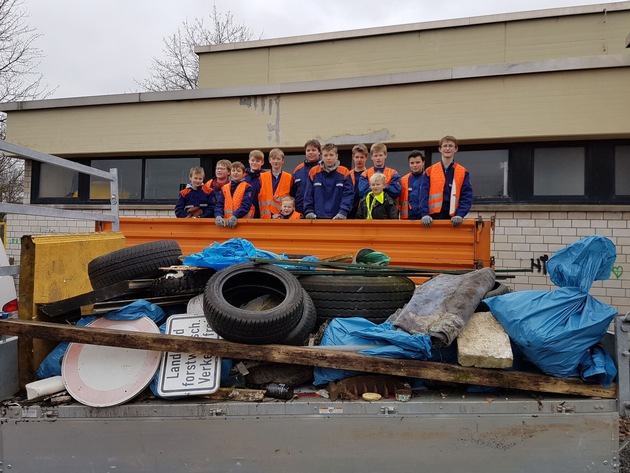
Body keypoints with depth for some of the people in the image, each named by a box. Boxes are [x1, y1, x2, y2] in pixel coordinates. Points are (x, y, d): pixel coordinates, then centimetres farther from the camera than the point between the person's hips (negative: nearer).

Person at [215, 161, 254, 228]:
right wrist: (218, 216, -18)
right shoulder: (224, 188, 13)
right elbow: (219, 204, 3)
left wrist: (235, 216, -26)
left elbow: (245, 205, -11)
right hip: (226, 221, 3)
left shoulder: (247, 187, 1)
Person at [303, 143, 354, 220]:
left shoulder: (344, 173, 1)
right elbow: (308, 195, 6)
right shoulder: (314, 172, 6)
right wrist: (309, 211, -5)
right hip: (318, 217, 1)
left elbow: (348, 195, -4)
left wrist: (343, 212, -16)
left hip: (338, 219, -1)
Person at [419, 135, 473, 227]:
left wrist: (460, 215, -16)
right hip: (433, 217, 0)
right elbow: (424, 195, 0)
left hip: (453, 219, 0)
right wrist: (425, 214, -16)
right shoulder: (429, 171, 8)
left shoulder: (463, 172, 7)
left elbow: (466, 196, 1)